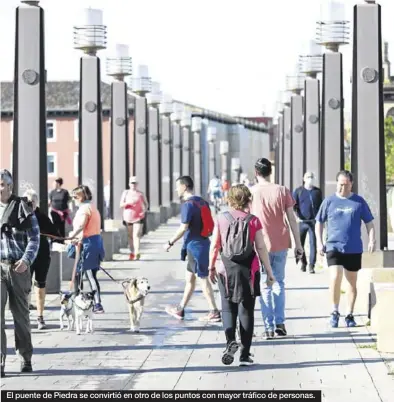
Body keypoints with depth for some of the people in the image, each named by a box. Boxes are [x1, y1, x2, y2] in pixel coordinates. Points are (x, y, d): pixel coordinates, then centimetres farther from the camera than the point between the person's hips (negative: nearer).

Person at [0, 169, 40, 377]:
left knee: (21, 314, 10)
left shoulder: (22, 208, 0)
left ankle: (25, 358, 24)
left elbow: (34, 237, 0)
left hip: (18, 267, -1)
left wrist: (26, 260, -13)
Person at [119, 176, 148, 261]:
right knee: (130, 236, 10)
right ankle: (132, 252, 22)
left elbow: (146, 204, 12)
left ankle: (137, 253, -22)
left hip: (138, 218, -3)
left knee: (136, 235, -15)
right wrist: (128, 203, -17)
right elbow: (121, 205, 2)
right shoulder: (126, 193, 5)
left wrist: (144, 211, -7)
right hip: (128, 218, 3)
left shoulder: (141, 194, 3)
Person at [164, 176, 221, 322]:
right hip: (203, 243, 9)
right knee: (189, 277, 16)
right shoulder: (202, 202, 11)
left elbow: (183, 228, -19)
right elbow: (209, 224, 15)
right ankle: (180, 310, 24)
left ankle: (214, 312, -2)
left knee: (203, 279, -4)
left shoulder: (188, 204, -16)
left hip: (195, 245, -9)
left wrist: (170, 243, -10)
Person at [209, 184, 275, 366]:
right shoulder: (253, 221, -4)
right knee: (246, 310, 7)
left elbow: (214, 246, 1)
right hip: (248, 270, 0)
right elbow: (261, 248, -4)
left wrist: (211, 267, 13)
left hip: (226, 270, 0)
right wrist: (269, 271, 3)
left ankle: (230, 340, -14)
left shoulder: (222, 219, -2)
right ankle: (245, 354, 7)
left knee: (228, 308, 12)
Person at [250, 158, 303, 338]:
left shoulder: (251, 192, -3)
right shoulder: (282, 191, 0)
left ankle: (269, 327, 2)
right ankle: (280, 323, 9)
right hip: (280, 243, 2)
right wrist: (298, 244, 7)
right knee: (279, 283, 16)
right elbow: (292, 219, 0)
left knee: (264, 286, 5)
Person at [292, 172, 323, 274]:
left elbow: (321, 206, 15)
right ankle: (303, 263, 22)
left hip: (314, 221, 0)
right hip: (302, 221, 0)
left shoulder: (318, 191, 10)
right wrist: (297, 216, -9)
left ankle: (311, 265, -4)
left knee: (313, 243, -6)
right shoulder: (298, 191, 6)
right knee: (300, 243, 5)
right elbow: (294, 206, 4)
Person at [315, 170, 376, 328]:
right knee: (336, 277, -18)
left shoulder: (359, 202, 3)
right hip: (333, 247, -1)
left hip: (354, 249, 1)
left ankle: (349, 315, 18)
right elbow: (319, 223, 10)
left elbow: (369, 223, 9)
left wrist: (372, 240, -4)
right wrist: (319, 242, 2)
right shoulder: (329, 201, 3)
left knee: (352, 282, 7)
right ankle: (335, 311, -2)